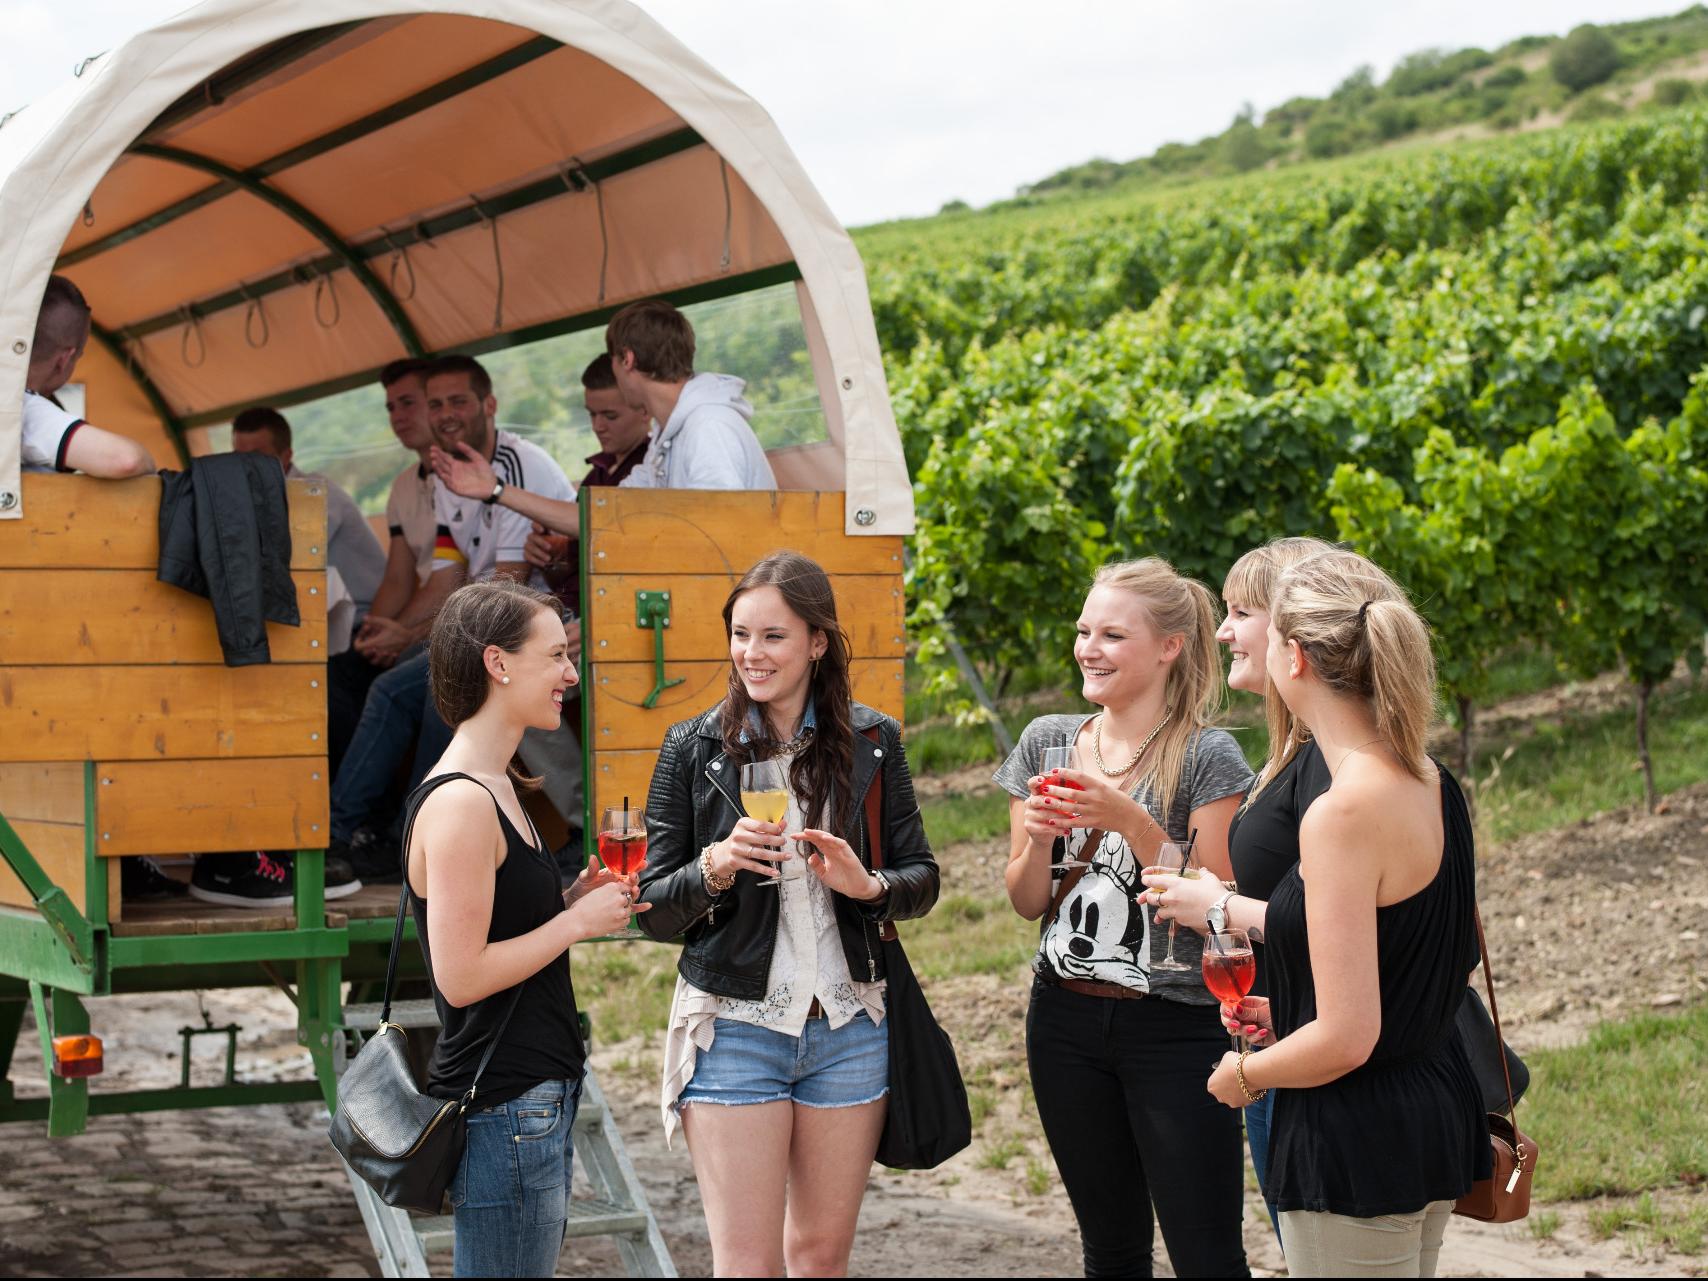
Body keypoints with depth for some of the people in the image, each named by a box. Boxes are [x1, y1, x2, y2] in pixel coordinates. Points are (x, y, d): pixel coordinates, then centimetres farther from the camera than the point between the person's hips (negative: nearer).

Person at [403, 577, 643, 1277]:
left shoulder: (494, 787, 13)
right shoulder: (459, 801, -18)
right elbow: (460, 976, -21)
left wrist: (573, 899, 6)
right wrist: (578, 920, -13)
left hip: (535, 1096, 10)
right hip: (503, 1110, -10)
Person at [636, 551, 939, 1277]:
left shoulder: (871, 742, 2)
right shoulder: (694, 748, -2)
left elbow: (921, 877, 6)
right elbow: (654, 912, 0)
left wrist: (869, 886, -15)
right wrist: (713, 870, -20)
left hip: (848, 1031, 2)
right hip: (734, 1031, -2)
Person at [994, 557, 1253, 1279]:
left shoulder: (1206, 758, -8)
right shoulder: (1047, 743, 6)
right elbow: (1026, 903, 9)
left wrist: (1131, 821, -22)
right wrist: (1039, 837, -12)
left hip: (1175, 1028, -5)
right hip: (1066, 1022, 5)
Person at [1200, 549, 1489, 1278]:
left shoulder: (1344, 814, -22)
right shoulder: (1430, 783, 5)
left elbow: (1345, 1040, -23)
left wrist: (1244, 1073, -5)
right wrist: (1288, 1015, 19)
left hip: (1357, 1149, -9)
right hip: (1436, 1106, 9)